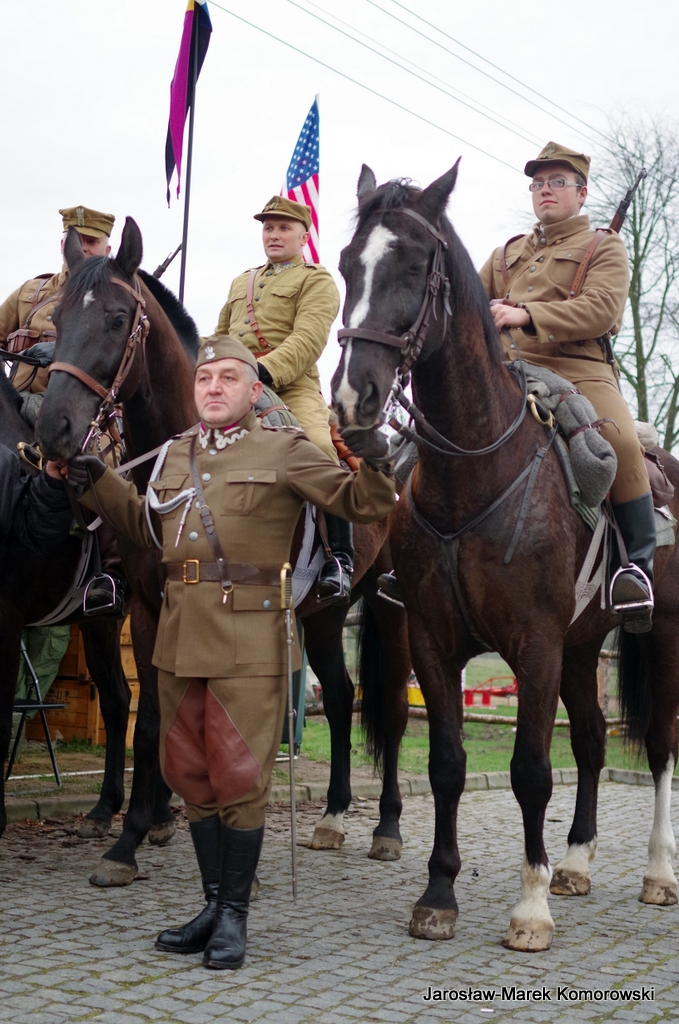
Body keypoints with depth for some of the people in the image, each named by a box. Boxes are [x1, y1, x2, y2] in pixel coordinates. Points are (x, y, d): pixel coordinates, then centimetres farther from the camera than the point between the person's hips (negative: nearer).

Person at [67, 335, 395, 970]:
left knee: (240, 778, -1)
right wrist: (99, 481, 20)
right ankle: (213, 903, 26)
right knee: (190, 776, 12)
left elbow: (360, 504, -2)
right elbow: (144, 524, 30)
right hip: (179, 637, 6)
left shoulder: (284, 452, 0)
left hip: (248, 640, -6)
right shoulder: (173, 456, 16)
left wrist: (373, 466, -21)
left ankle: (234, 914, 12)